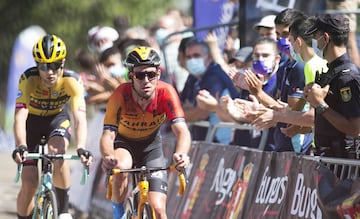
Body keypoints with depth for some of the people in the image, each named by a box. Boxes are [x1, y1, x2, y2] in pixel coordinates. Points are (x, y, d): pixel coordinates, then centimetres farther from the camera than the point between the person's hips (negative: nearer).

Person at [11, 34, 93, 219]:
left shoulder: (72, 80, -29)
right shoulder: (28, 79, -31)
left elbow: (80, 119, -37)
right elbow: (20, 116, -39)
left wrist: (81, 148, -54)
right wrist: (21, 146, -56)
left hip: (57, 119, 0)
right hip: (32, 121, 0)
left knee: (57, 152, -31)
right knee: (29, 183, -10)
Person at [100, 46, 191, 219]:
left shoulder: (166, 93, -28)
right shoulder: (120, 95, -30)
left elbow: (181, 130, -35)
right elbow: (108, 135, -34)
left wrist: (181, 154, -58)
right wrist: (107, 157, -57)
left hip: (151, 145, 1)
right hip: (123, 143, -1)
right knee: (120, 167, -37)